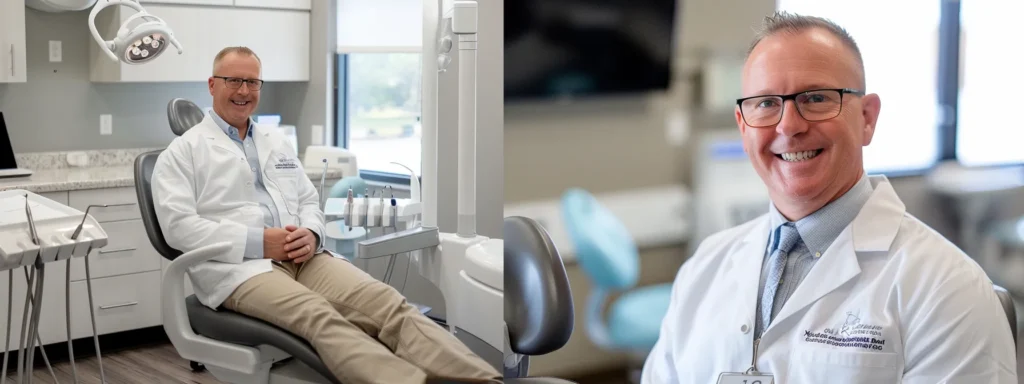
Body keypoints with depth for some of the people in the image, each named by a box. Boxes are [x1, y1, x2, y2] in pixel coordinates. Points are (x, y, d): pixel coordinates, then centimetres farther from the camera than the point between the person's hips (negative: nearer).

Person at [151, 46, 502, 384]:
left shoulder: (277, 142, 25)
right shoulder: (183, 150, 7)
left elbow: (309, 201, 22)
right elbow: (178, 226, -5)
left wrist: (311, 234, -3)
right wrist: (258, 242, -15)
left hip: (301, 257, 5)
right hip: (238, 267, -5)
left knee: (386, 301, -24)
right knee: (320, 316, -36)